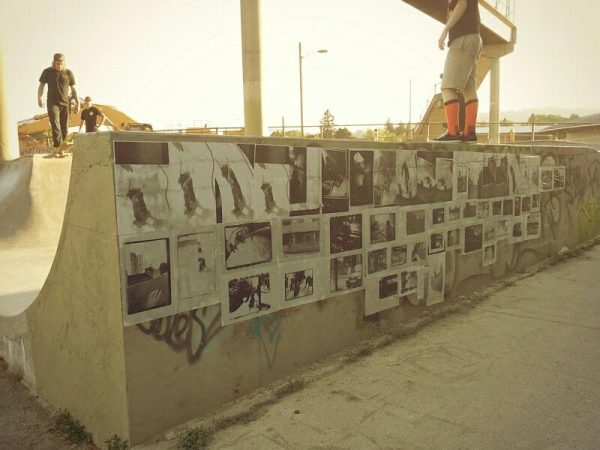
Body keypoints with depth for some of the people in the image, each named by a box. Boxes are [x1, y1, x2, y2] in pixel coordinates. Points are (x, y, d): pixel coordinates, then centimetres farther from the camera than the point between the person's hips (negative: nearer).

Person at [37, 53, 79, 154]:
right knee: (55, 126, -14)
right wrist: (39, 98, -10)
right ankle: (59, 148, -21)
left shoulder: (69, 73, 7)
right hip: (53, 103, -2)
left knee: (64, 128, 3)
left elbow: (73, 89, 11)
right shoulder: (47, 72, 4)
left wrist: (77, 103, 6)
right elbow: (41, 86, 6)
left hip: (65, 104, 2)